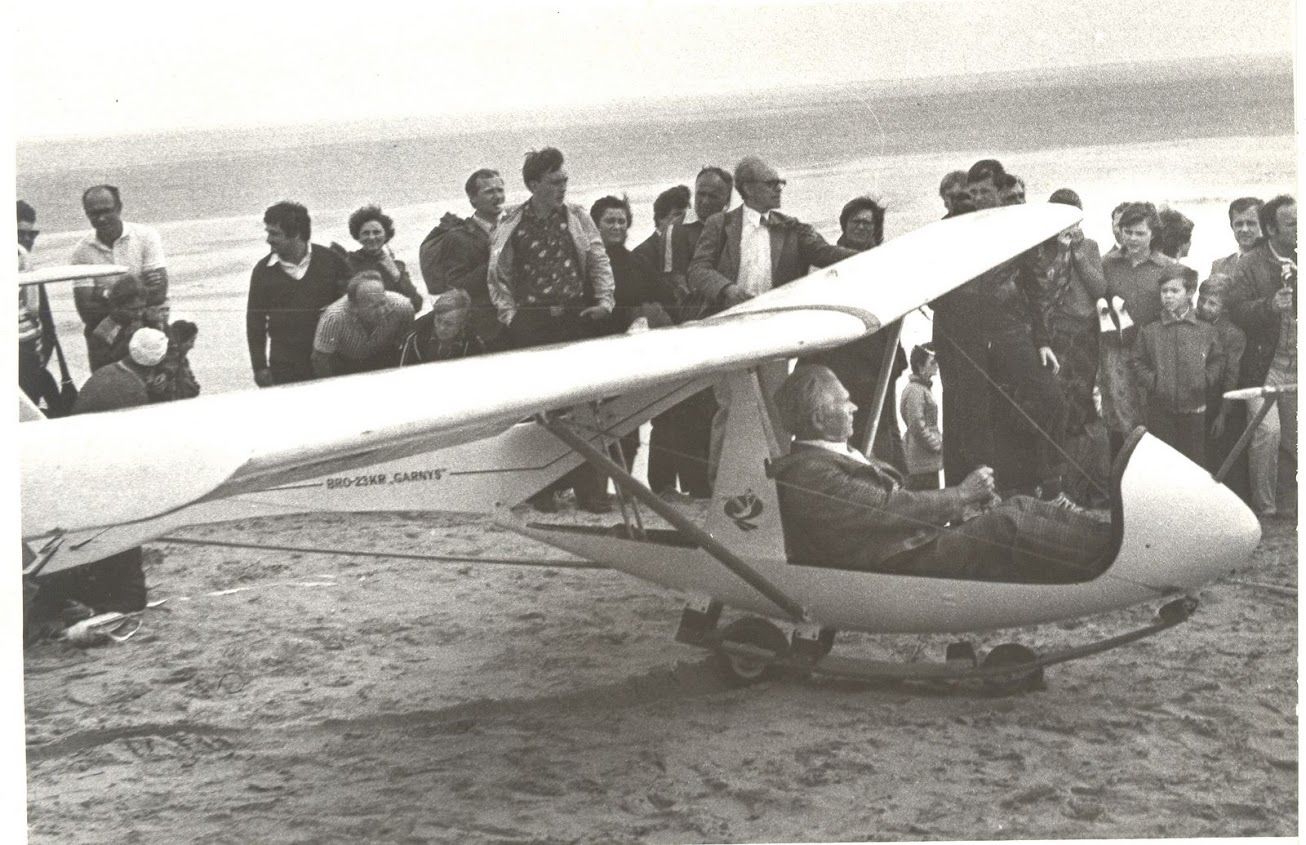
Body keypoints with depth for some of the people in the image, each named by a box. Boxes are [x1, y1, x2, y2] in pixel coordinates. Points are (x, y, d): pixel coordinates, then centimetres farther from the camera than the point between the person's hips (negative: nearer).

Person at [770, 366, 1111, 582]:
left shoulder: (841, 456, 20)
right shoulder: (806, 473, -15)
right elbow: (890, 508, -18)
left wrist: (967, 500, 2)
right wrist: (961, 494, -9)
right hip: (899, 564, -10)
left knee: (1019, 505, -2)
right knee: (1007, 525, -21)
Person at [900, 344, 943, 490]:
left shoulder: (924, 388, 16)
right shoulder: (915, 390, -16)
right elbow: (917, 427, -20)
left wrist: (938, 442, 13)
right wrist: (939, 445, -13)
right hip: (922, 460, -10)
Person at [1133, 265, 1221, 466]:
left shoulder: (1206, 331, 3)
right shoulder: (1149, 331, 2)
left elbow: (1217, 360, 10)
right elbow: (1138, 361, 6)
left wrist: (1205, 379, -5)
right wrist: (1151, 380, -9)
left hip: (1194, 409, 1)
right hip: (1159, 409, 0)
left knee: (1195, 458, 7)